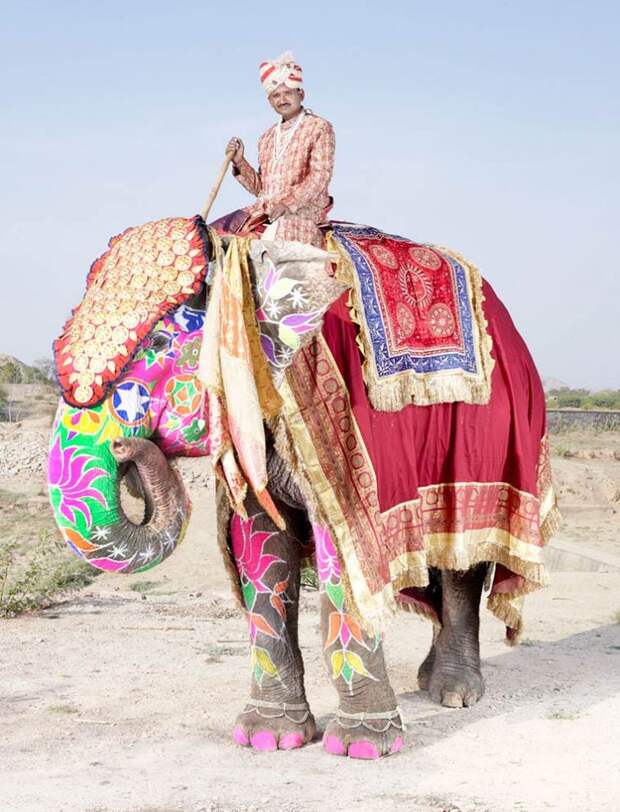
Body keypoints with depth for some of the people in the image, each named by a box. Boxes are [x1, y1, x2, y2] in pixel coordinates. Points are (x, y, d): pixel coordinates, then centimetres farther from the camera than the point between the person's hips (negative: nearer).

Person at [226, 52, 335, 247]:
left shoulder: (319, 128, 4)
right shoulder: (267, 138, 22)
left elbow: (320, 175, -8)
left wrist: (288, 203, -19)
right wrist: (240, 163, 4)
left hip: (304, 208, -6)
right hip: (266, 207, 6)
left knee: (284, 227, -37)